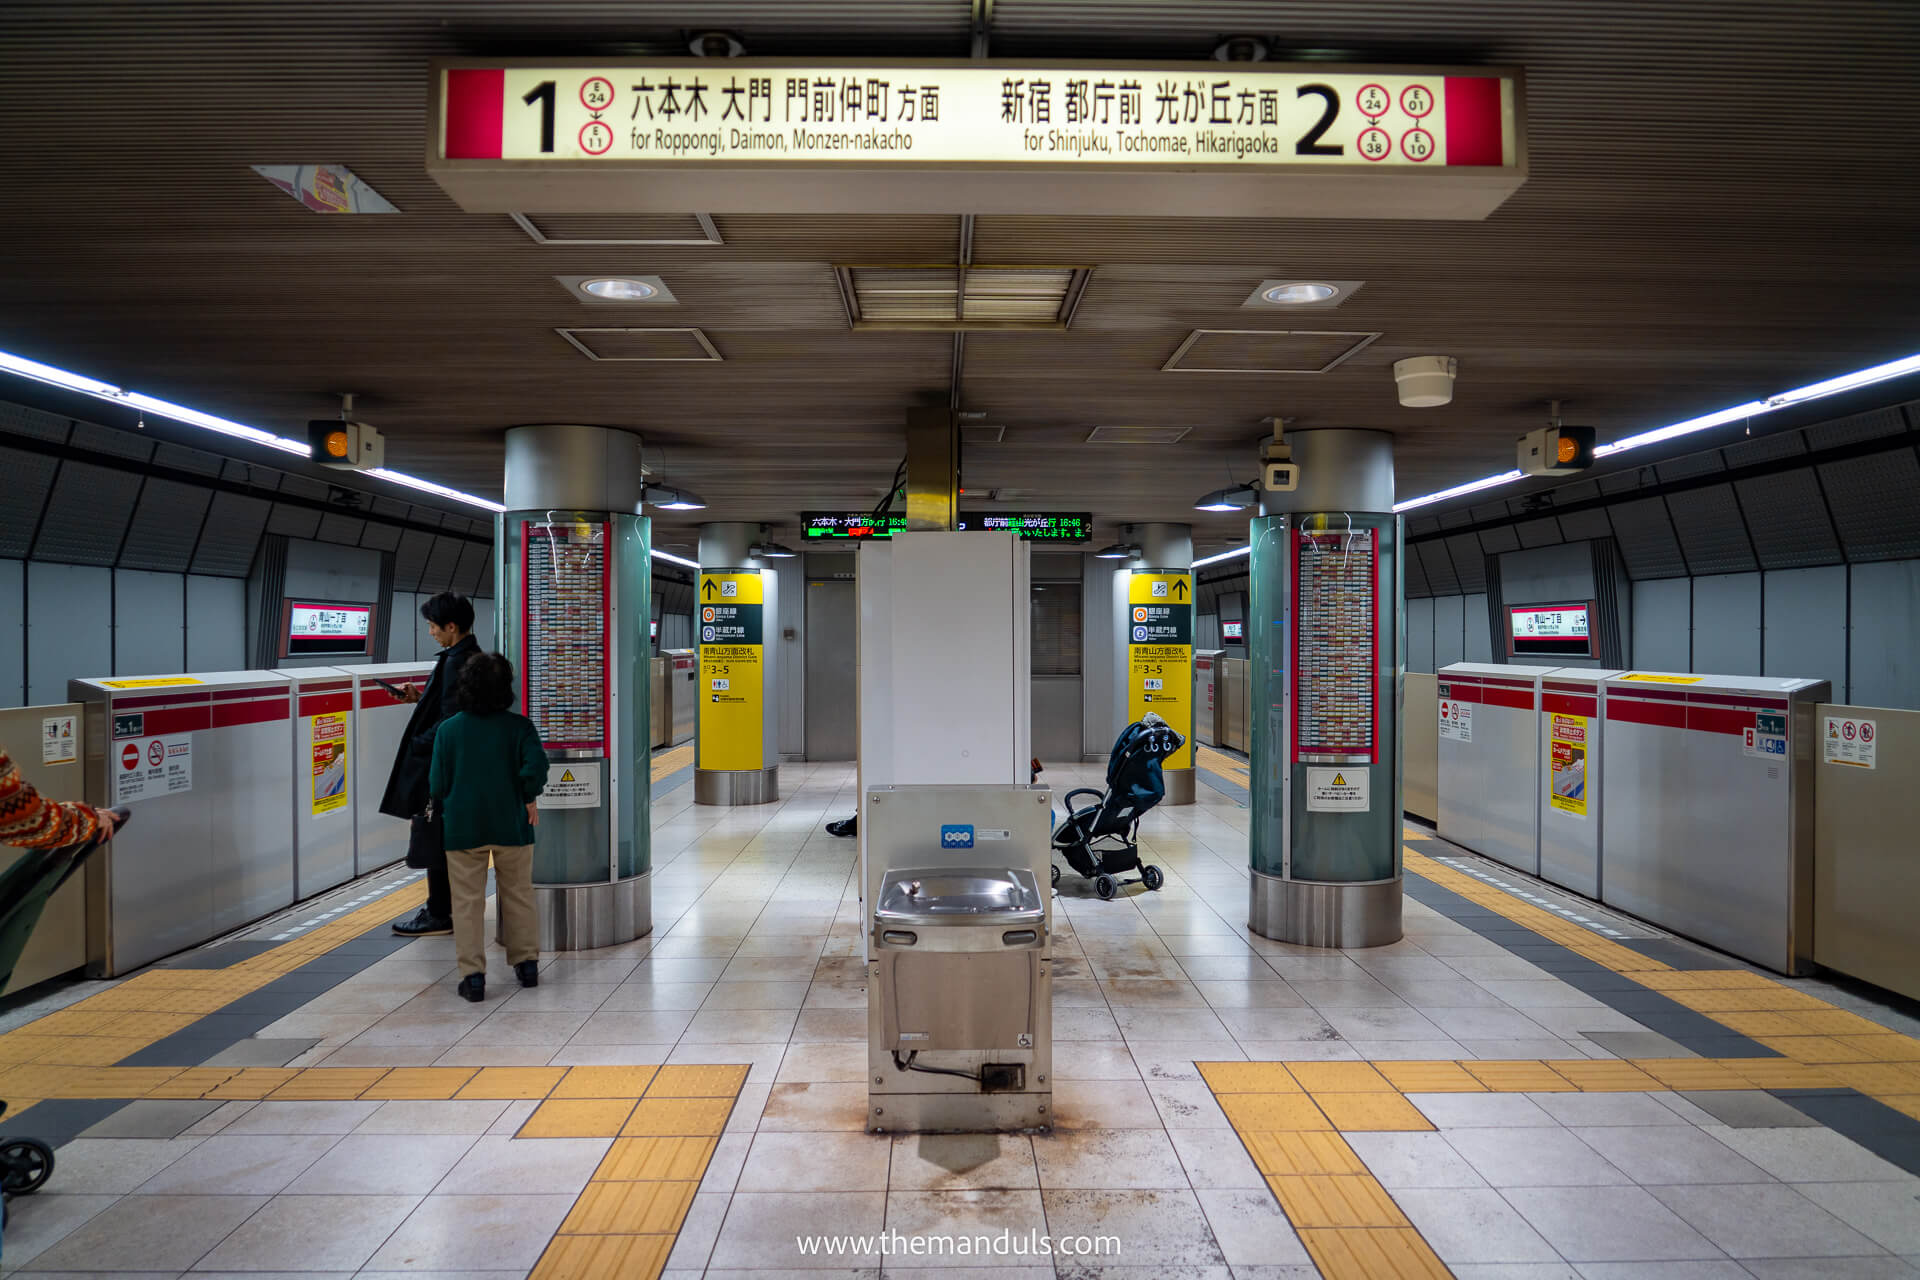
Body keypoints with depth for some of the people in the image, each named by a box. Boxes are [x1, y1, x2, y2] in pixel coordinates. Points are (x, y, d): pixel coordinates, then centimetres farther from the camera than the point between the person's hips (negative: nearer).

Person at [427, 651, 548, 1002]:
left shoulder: (448, 729, -2)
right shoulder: (518, 726, -5)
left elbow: (437, 784, -1)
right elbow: (536, 763, -19)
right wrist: (530, 797, -3)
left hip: (463, 828, 0)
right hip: (511, 826, 0)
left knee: (468, 901, 7)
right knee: (518, 895, 15)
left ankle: (472, 974, 5)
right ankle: (526, 963, 22)